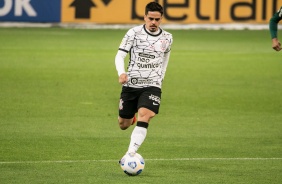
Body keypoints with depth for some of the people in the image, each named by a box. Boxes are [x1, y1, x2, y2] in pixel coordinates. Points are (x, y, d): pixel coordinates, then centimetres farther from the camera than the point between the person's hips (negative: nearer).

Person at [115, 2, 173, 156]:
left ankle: (130, 154, -32)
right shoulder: (134, 33, -6)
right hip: (130, 85, 0)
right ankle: (131, 117, 50)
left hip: (152, 86, 0)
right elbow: (120, 56, -11)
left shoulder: (167, 38, 4)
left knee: (144, 116, -26)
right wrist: (121, 73, -30)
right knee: (123, 125, 11)